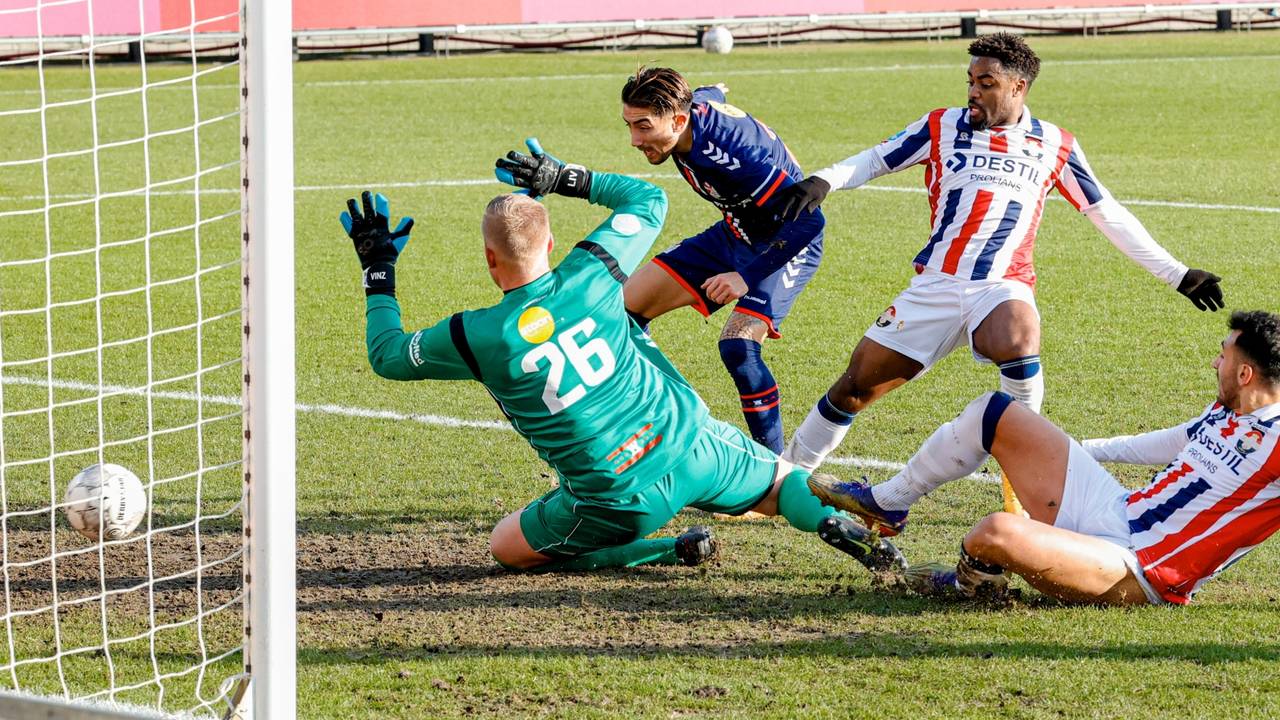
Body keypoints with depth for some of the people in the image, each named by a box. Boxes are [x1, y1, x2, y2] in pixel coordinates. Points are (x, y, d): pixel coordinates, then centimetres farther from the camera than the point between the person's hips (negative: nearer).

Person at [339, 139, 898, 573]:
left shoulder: (478, 337, -12)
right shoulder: (590, 276, -5)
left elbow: (387, 355, 7)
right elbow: (648, 201, 15)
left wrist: (378, 270, 18)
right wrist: (569, 179, 18)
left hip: (621, 498, -4)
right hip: (692, 448, 4)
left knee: (506, 547, 16)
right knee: (783, 485, 27)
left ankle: (664, 553, 2)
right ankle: (841, 523, -7)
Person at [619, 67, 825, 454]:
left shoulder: (733, 151, -38)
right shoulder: (693, 105, -15)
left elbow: (808, 220, -36)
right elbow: (710, 95, 13)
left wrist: (747, 277, -36)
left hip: (786, 245, -9)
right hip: (734, 233, 9)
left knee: (737, 346, -29)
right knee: (627, 304, 5)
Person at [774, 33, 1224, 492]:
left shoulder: (1054, 146, 6)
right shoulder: (942, 127, 6)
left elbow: (1107, 214, 13)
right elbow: (875, 160, 13)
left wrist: (1176, 275, 13)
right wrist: (822, 182, -8)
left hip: (1002, 287, -2)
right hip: (935, 283, 2)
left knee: (1018, 340, -36)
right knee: (859, 384, 2)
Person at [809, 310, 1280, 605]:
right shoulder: (1223, 413, 10)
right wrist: (1076, 449, 37)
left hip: (1137, 574, -9)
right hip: (1113, 513, 9)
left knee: (998, 533, -36)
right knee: (993, 413, 14)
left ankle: (974, 577, 2)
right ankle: (887, 504, 30)